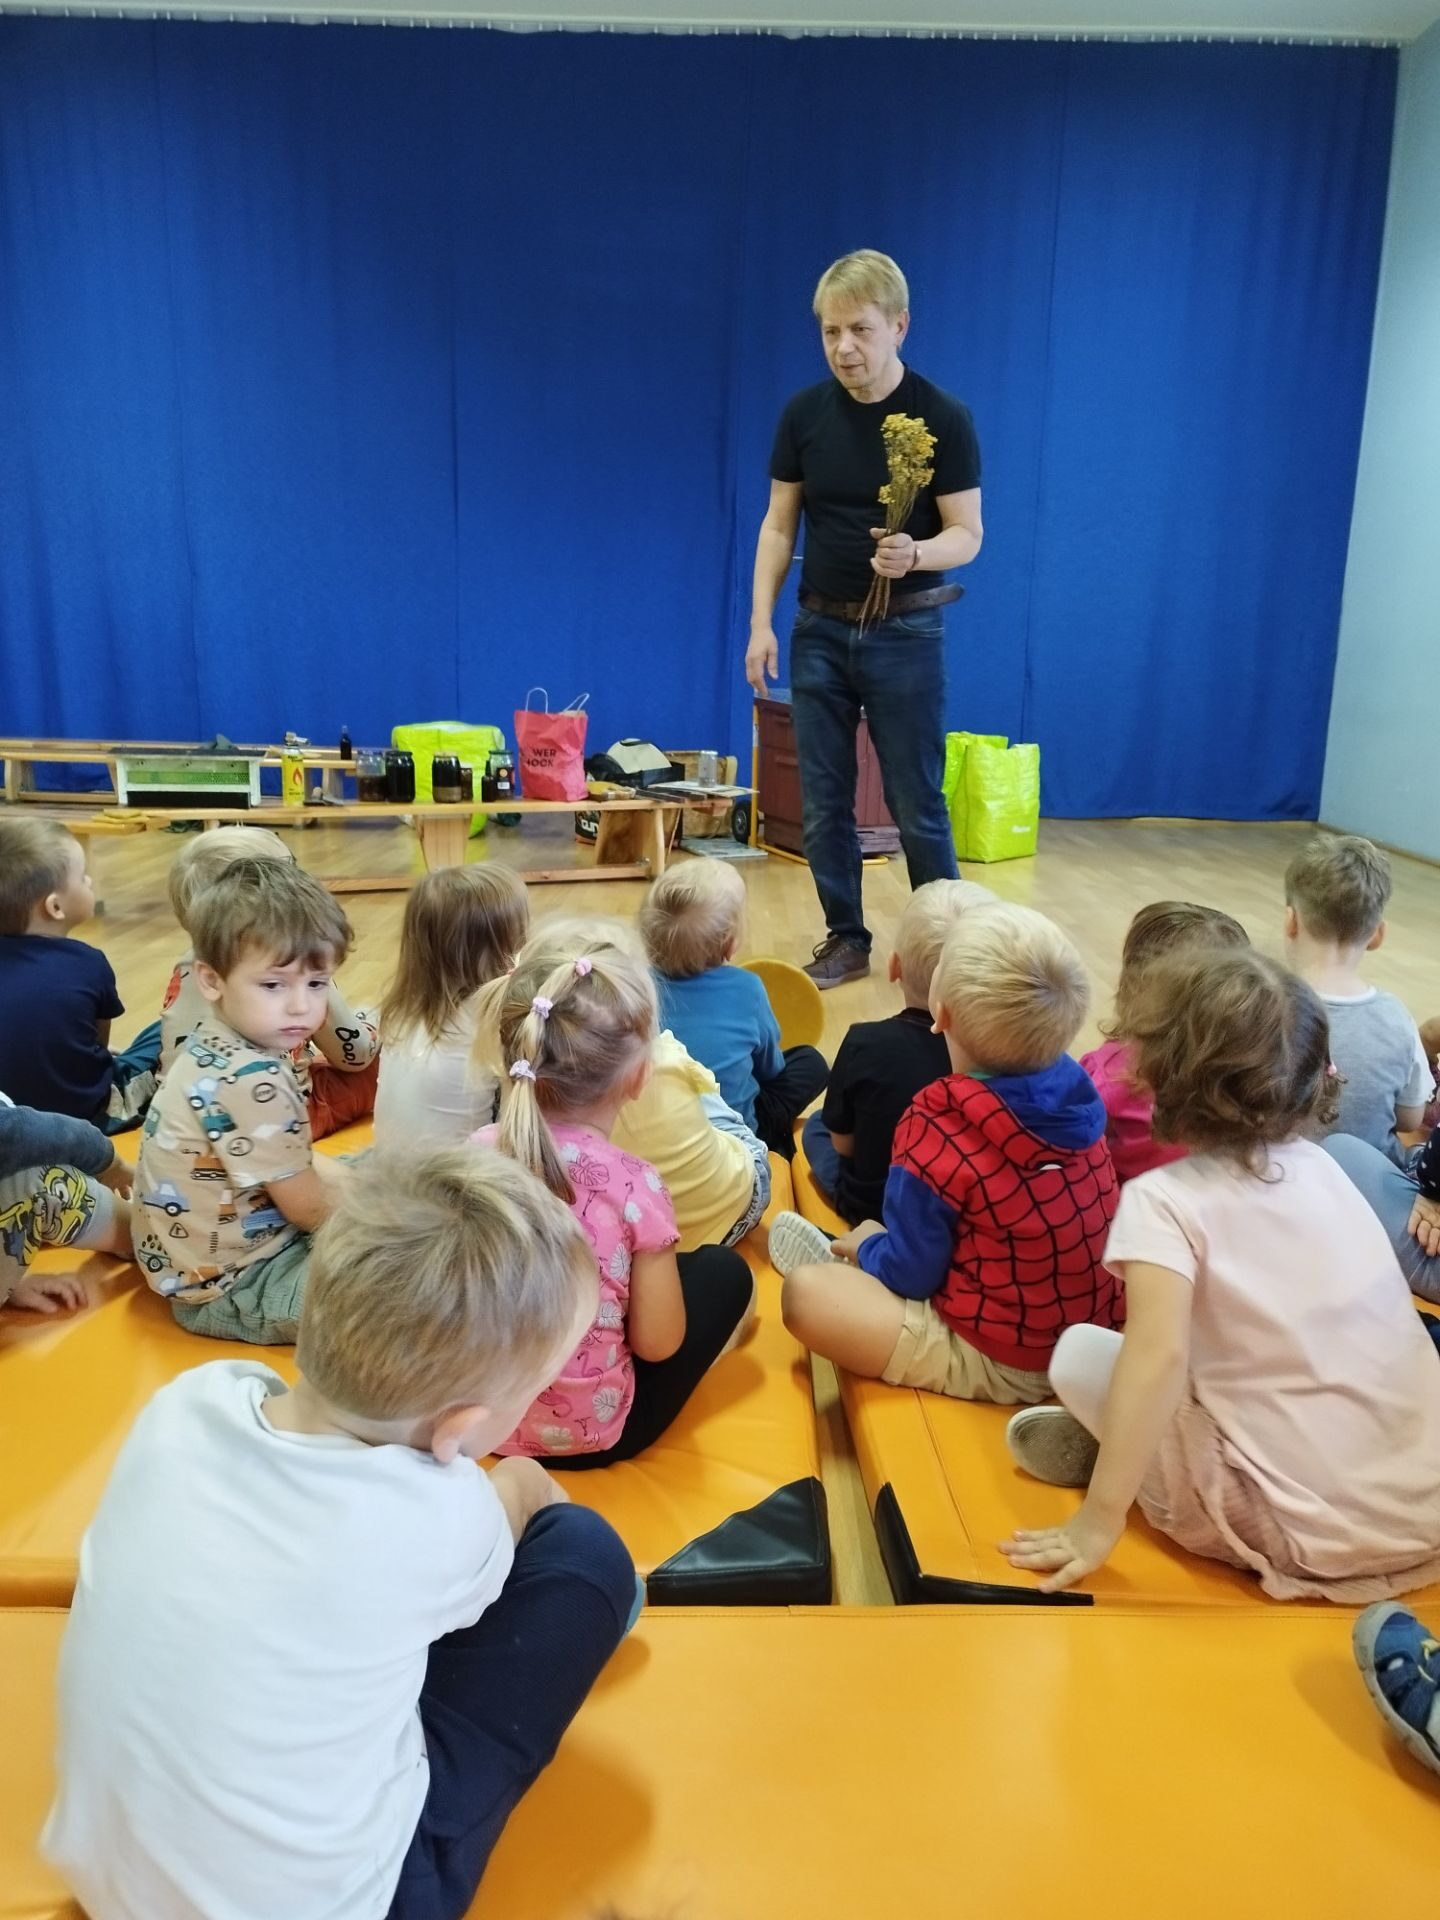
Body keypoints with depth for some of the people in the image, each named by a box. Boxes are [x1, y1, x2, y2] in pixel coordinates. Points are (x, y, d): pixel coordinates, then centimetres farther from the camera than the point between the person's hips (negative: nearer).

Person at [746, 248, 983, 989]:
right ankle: (846, 938, 19)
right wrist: (762, 622, -3)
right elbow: (779, 525, 6)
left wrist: (915, 553, -29)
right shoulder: (804, 414, 1)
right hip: (819, 630, 4)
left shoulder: (943, 418, -9)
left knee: (916, 804, 1)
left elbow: (967, 535, -7)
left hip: (906, 633, -3)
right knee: (824, 802, 6)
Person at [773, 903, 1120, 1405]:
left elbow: (911, 1276, -15)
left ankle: (845, 1271, 24)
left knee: (804, 1291, -4)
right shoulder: (1075, 1090, -9)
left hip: (1003, 1365, -7)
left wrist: (868, 1246, 7)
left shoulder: (938, 1135, -27)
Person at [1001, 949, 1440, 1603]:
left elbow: (1158, 1357, -27)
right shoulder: (1322, 1166, 5)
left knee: (1079, 1354, 1)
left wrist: (1099, 1521, -23)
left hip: (1310, 1532, -6)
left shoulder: (1163, 1199, -14)